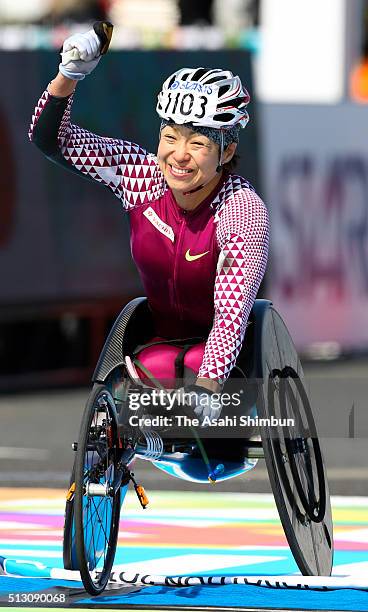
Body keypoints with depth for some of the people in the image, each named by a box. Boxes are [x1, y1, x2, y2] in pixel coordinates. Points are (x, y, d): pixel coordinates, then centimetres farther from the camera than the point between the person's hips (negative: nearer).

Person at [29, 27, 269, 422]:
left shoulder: (243, 210, -23)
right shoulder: (144, 177, -12)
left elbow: (232, 314, -31)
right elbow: (49, 137, -9)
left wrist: (206, 387, -45)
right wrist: (69, 76, -26)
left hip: (223, 358, -4)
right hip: (159, 343, 4)